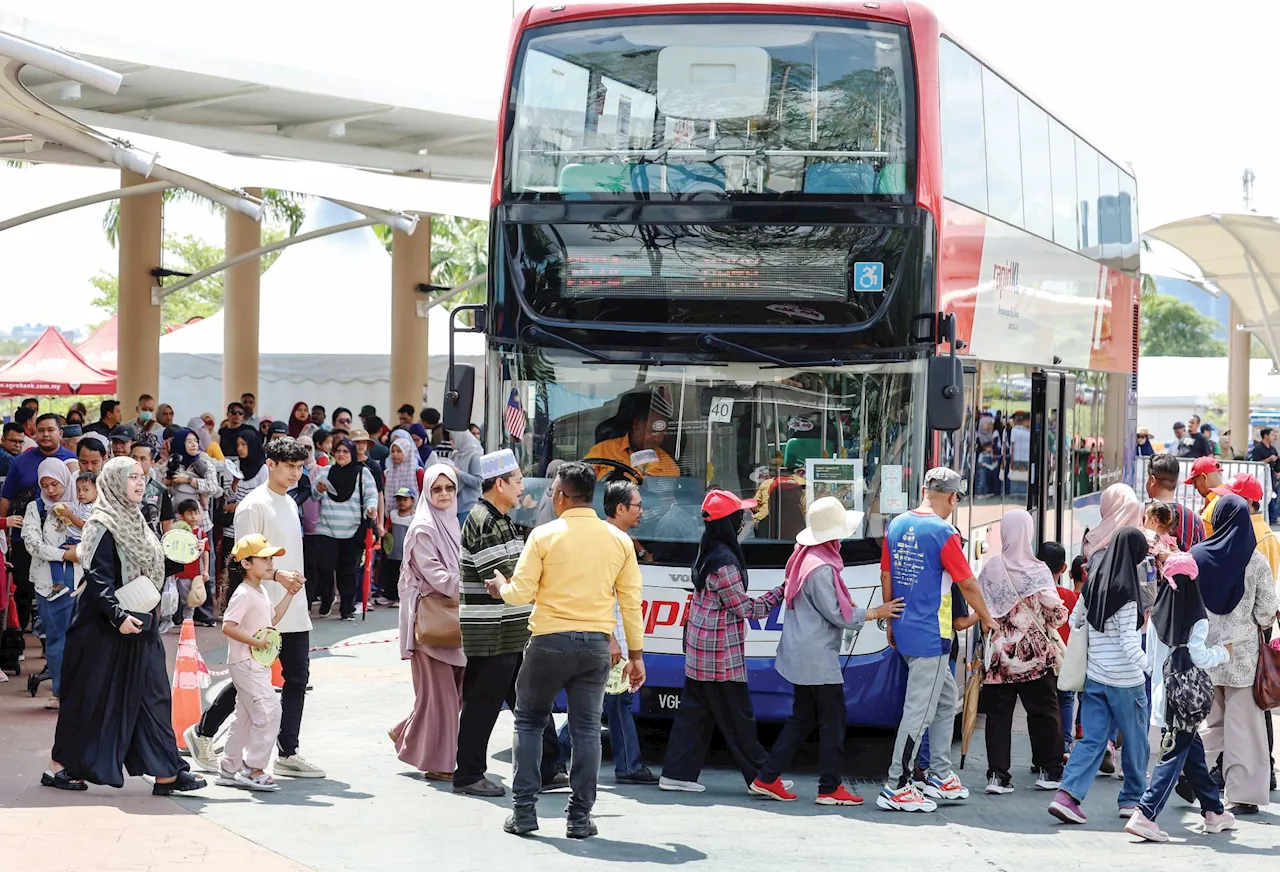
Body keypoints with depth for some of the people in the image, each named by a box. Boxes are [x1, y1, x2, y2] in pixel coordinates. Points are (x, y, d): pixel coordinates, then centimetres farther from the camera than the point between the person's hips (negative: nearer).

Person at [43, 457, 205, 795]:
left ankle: (166, 772, 1)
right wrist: (118, 616, -27)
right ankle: (60, 766, 13)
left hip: (139, 624, 8)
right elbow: (97, 577, -20)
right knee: (92, 698, 0)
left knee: (151, 694, 3)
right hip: (103, 627, -8)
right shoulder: (103, 526, -12)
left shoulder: (135, 522, 13)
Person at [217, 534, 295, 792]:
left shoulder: (262, 592, 14)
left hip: (259, 664, 10)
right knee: (268, 711, -15)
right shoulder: (243, 594, -17)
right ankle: (253, 769, -11)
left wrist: (289, 594, 18)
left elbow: (272, 618, 25)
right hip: (245, 662, -10)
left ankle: (229, 769, 21)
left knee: (246, 717, 14)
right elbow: (228, 626, -23)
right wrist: (255, 641, -24)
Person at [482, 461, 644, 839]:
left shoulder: (544, 535, -6)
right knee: (586, 729, 7)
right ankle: (580, 818, 5)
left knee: (529, 722, 12)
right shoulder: (619, 540, 4)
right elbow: (631, 601, 6)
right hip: (596, 644, 2)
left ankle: (524, 811, 7)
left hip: (550, 641, -2)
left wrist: (501, 587, 15)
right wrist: (636, 654, 12)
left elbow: (521, 593, -7)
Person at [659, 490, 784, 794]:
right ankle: (759, 776, 6)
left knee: (694, 711, 11)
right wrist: (780, 593, -7)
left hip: (699, 650, 9)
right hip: (721, 654, -9)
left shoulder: (708, 551, 8)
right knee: (736, 715, -1)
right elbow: (745, 609, -15)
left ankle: (677, 773, 12)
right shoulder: (724, 564, -21)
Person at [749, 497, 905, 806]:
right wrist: (875, 612, -8)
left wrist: (847, 603, 12)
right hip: (817, 657, -10)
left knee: (802, 718, 15)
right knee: (832, 720, 0)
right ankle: (830, 788, 5)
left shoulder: (804, 556, 10)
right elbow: (838, 615, -17)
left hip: (803, 655, 10)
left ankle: (767, 779, 15)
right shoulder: (821, 569, -21)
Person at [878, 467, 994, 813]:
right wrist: (987, 619, 5)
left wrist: (891, 622, 22)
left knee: (946, 698, 21)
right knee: (919, 711, -4)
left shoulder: (897, 526, 6)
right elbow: (967, 584, -10)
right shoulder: (944, 534, -16)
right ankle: (896, 788, -3)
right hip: (930, 636, -8)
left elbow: (886, 577, 13)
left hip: (904, 630, 8)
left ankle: (940, 777, 26)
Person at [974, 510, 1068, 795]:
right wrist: (1062, 613, 11)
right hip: (1035, 655, -2)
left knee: (998, 713, 4)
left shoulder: (989, 570, -3)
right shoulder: (1037, 571, -11)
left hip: (998, 655, 2)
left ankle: (997, 775, -1)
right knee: (1043, 711, 10)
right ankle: (1049, 771, 15)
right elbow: (1056, 612, -11)